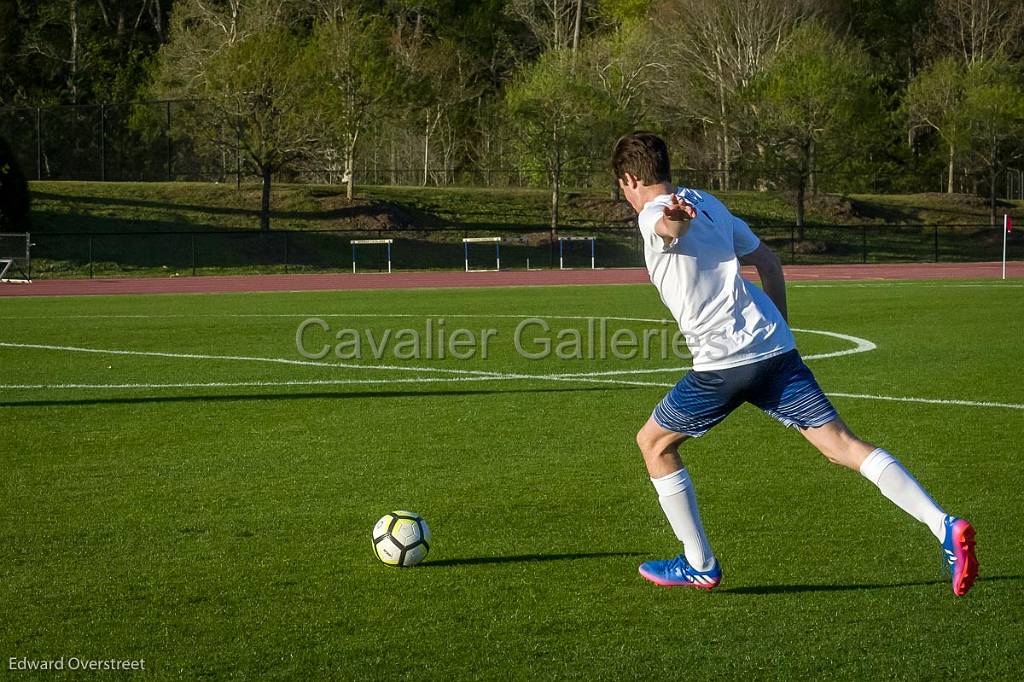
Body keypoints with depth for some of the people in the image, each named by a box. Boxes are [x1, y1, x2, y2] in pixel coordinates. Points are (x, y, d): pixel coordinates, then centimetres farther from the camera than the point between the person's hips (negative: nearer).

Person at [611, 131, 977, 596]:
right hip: (775, 346, 7)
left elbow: (675, 226, -28)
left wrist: (672, 220, -53)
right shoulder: (707, 204, 22)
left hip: (724, 361, -7)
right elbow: (768, 263, 27)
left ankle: (699, 565, 18)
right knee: (841, 443, -1)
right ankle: (944, 527, -17)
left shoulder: (654, 215, -2)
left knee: (653, 442, 15)